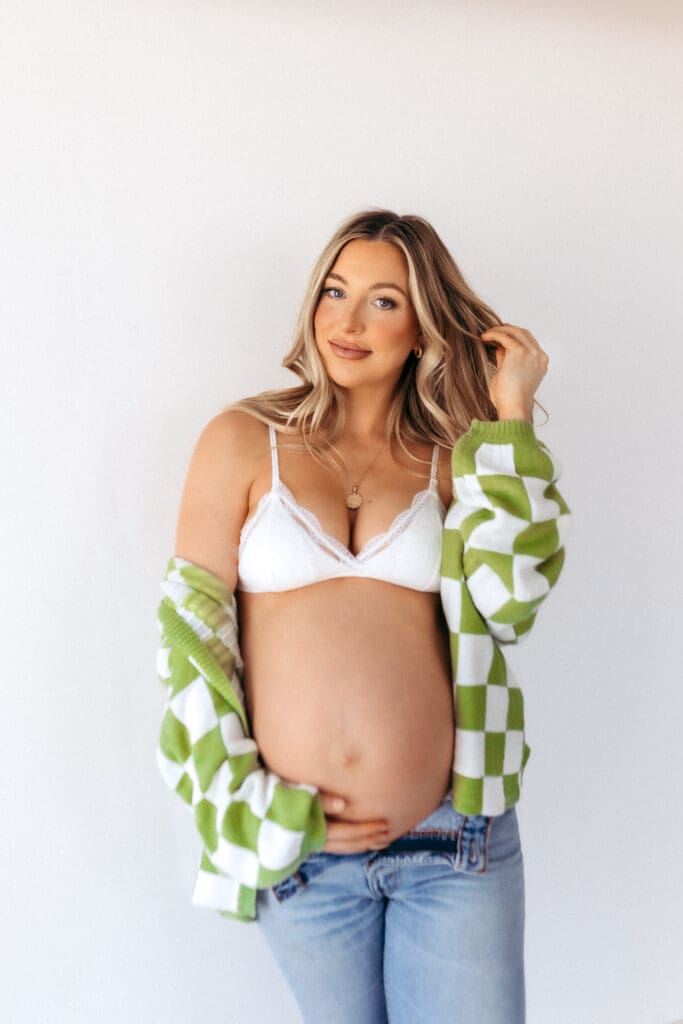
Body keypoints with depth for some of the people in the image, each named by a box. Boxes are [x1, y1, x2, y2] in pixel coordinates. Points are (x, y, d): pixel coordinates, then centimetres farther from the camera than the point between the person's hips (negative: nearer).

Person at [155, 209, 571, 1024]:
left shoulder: (451, 459, 5)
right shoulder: (244, 441, 0)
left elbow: (506, 605, -11)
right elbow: (191, 632, -2)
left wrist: (511, 421, -8)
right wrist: (263, 809, -7)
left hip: (455, 840, 1)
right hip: (299, 848, 0)